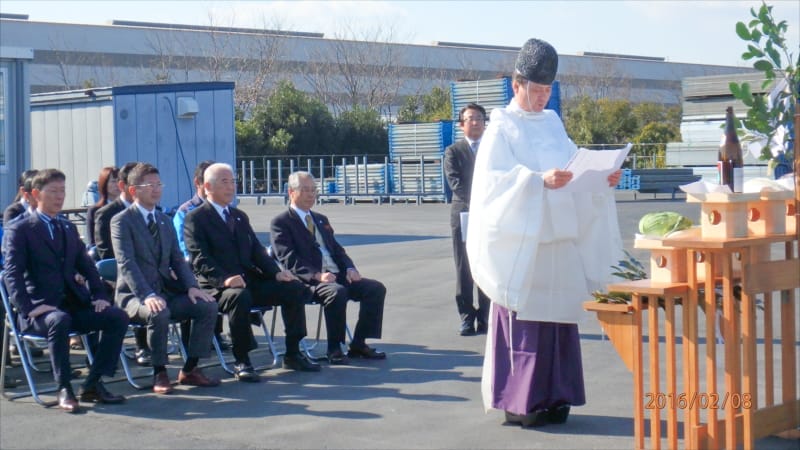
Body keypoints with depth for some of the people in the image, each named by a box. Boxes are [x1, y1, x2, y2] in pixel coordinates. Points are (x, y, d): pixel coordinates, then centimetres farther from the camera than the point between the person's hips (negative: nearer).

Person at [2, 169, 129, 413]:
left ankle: (92, 384, -10)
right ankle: (64, 389, -25)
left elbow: (87, 267, 20)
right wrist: (30, 308, -22)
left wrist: (99, 296, 2)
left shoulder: (69, 228, 22)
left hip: (74, 304, 6)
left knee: (118, 317, -16)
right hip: (41, 307, -6)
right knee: (59, 321, -39)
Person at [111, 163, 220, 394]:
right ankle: (159, 373, -18)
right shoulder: (121, 221, -6)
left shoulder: (165, 221, 18)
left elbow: (177, 259, 13)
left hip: (167, 291, 7)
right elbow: (126, 264, -17)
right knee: (158, 313, -37)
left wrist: (191, 286, -6)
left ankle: (190, 370, -5)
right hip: (135, 295, -6)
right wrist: (147, 295, -31)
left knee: (208, 306, -14)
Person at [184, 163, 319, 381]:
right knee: (240, 296, -39)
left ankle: (292, 355, -5)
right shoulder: (196, 218, 0)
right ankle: (241, 361, -26)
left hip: (250, 281, 7)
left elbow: (257, 250, 18)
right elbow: (200, 260, -11)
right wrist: (225, 279, -29)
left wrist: (276, 272, -1)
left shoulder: (240, 216, 24)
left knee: (296, 289, -13)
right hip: (217, 287, -7)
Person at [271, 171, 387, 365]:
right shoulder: (281, 223, 0)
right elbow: (289, 260, -11)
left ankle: (358, 344, -5)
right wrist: (317, 275, -24)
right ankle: (334, 349, -23)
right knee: (337, 292, -36)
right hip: (307, 282, -8)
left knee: (376, 288, -10)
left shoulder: (321, 219, 25)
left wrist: (350, 268, 1)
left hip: (336, 276, 8)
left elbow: (337, 249, 23)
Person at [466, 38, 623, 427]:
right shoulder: (502, 127, -3)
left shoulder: (553, 123, 16)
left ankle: (552, 396, 15)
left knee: (558, 316, 7)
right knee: (523, 318, -5)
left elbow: (574, 167, 17)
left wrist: (602, 178, -2)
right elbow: (494, 179, -13)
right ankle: (519, 401, 2)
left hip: (560, 237, 6)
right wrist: (540, 181, -26)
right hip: (522, 239, -6)